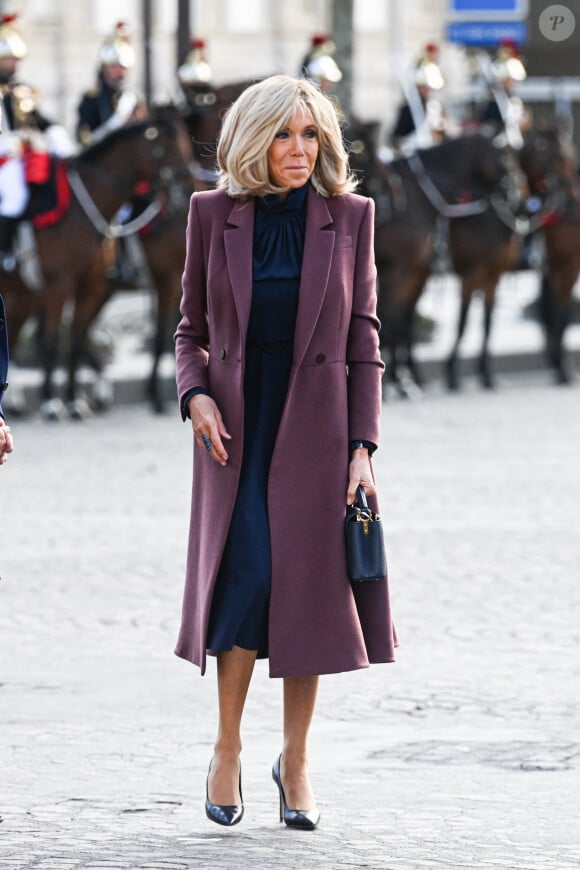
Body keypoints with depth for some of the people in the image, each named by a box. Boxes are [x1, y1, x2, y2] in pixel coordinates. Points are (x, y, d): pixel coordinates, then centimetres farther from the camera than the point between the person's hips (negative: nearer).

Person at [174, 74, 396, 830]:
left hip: (315, 426, 0)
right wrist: (195, 394, -10)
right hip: (236, 427, 0)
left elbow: (364, 340, 2)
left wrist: (363, 447, -4)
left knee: (309, 589, 2)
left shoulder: (349, 216, 1)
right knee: (248, 578, -11)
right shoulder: (214, 214, 1)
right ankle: (227, 751, 5)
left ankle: (296, 762, 15)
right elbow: (191, 329, 9)